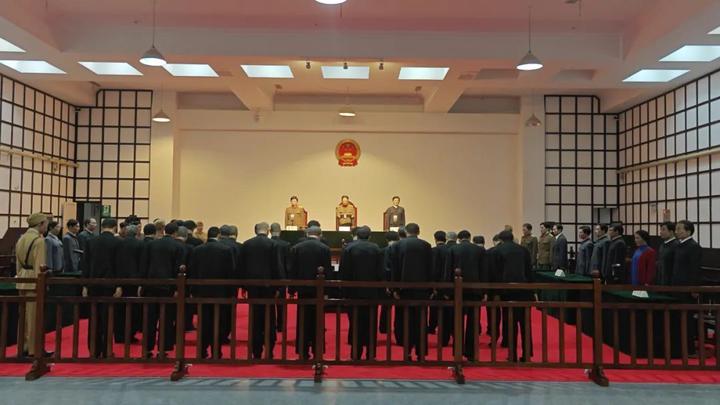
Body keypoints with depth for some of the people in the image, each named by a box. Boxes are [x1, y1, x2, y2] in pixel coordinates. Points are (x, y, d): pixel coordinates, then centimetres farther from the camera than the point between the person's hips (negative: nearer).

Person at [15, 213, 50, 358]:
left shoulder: (21, 238, 11)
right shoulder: (39, 240, -15)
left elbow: (18, 262, 16)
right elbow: (40, 266, -17)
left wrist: (20, 276, 22)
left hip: (22, 280, 8)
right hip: (34, 280, -8)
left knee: (24, 315, 14)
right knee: (34, 316, 0)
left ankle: (24, 347, 22)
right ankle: (34, 349, 6)